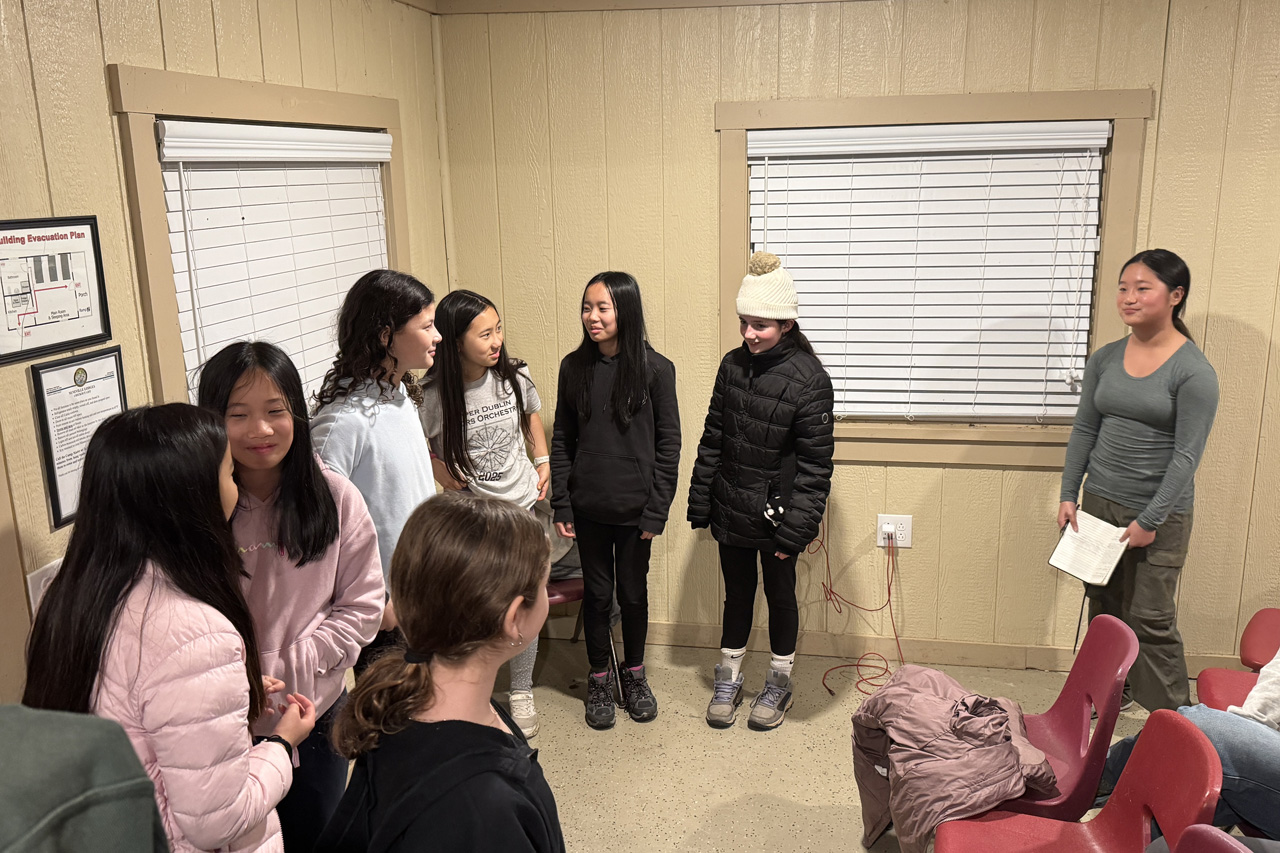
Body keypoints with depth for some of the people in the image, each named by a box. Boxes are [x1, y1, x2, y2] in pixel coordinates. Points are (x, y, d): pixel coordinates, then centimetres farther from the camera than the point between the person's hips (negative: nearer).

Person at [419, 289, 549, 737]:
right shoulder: (434, 395, -18)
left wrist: (543, 461, 4)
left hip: (521, 506, 3)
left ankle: (521, 692, 31)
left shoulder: (514, 376, -8)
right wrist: (450, 479, -15)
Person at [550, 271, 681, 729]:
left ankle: (634, 673, 35)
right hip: (588, 508, 2)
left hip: (634, 509, -2)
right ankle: (599, 678, 31)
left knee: (633, 592, 13)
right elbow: (562, 439, 4)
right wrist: (561, 505, 0)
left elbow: (668, 444, -5)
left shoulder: (656, 369, -9)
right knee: (597, 593, 12)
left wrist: (656, 510, -9)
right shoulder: (574, 367, -1)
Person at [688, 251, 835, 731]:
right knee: (737, 595, 18)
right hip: (731, 511, 4)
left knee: (780, 597, 14)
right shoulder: (733, 365, 0)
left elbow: (814, 465, -16)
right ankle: (728, 681, 35)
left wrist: (795, 529, -18)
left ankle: (779, 684, 34)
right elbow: (712, 438, 6)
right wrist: (700, 502, 6)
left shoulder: (809, 380, -17)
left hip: (775, 513, -4)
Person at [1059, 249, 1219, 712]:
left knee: (1149, 618, -2)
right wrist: (1068, 495, 4)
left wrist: (1149, 521, -15)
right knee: (1103, 607, 13)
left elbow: (1187, 455, -13)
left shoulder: (1194, 371, -11)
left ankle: (1175, 715, 14)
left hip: (1160, 513, -5)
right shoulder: (1105, 359, 5)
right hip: (1099, 501, 5)